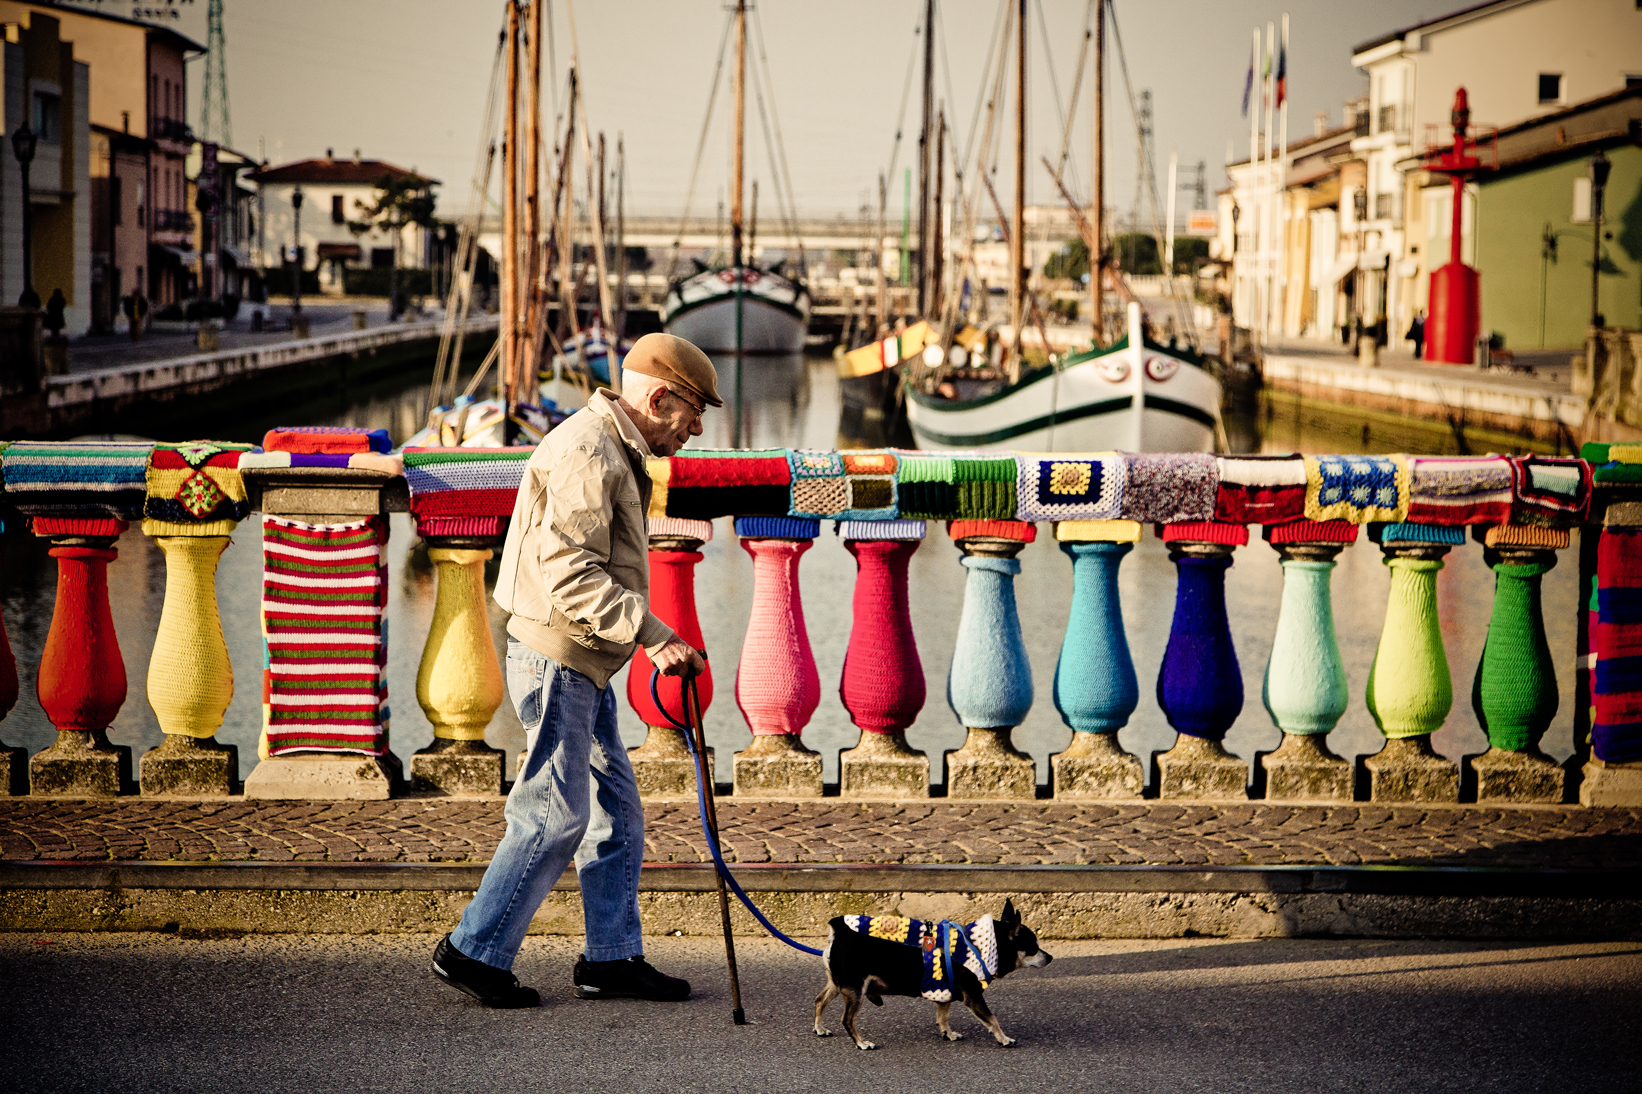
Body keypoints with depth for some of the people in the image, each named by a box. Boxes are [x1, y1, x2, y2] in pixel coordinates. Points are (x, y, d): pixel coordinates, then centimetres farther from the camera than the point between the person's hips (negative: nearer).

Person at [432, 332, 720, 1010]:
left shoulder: (616, 452, 17)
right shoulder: (586, 453, -17)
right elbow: (571, 576, -25)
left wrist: (655, 638, 19)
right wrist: (652, 634, -27)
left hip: (580, 666, 11)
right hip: (555, 656, -11)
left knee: (616, 811, 12)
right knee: (557, 815, -6)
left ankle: (612, 957, 18)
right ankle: (473, 951, 2)